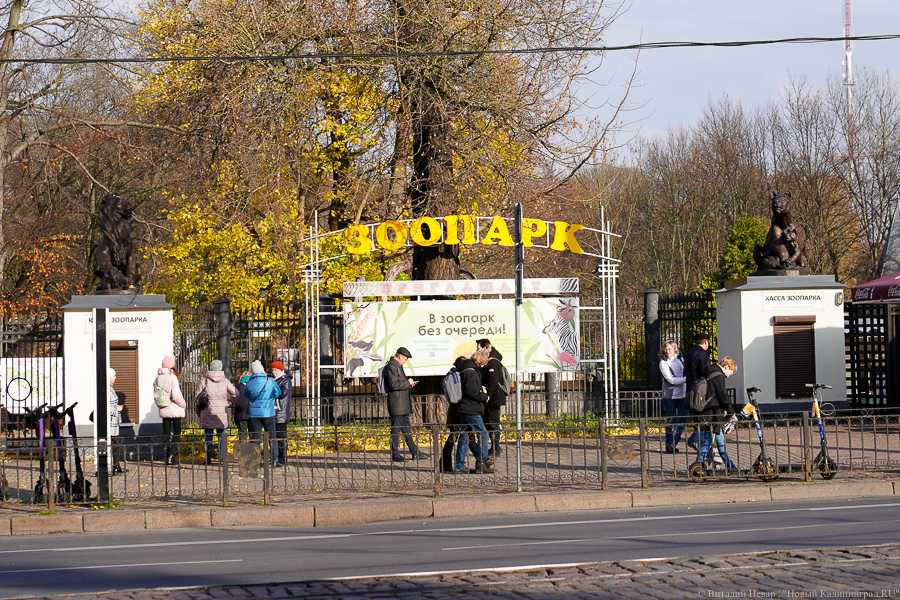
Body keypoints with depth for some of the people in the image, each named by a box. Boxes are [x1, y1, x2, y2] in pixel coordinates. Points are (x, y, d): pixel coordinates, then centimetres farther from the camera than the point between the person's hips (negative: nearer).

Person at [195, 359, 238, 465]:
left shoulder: (204, 381, -4)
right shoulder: (224, 381, -1)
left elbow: (197, 396, -1)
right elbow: (235, 393, 6)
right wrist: (230, 401, 26)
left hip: (208, 412, -1)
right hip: (222, 412, 1)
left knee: (208, 436, 5)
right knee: (221, 436, 7)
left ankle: (208, 458, 5)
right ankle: (222, 458, 5)